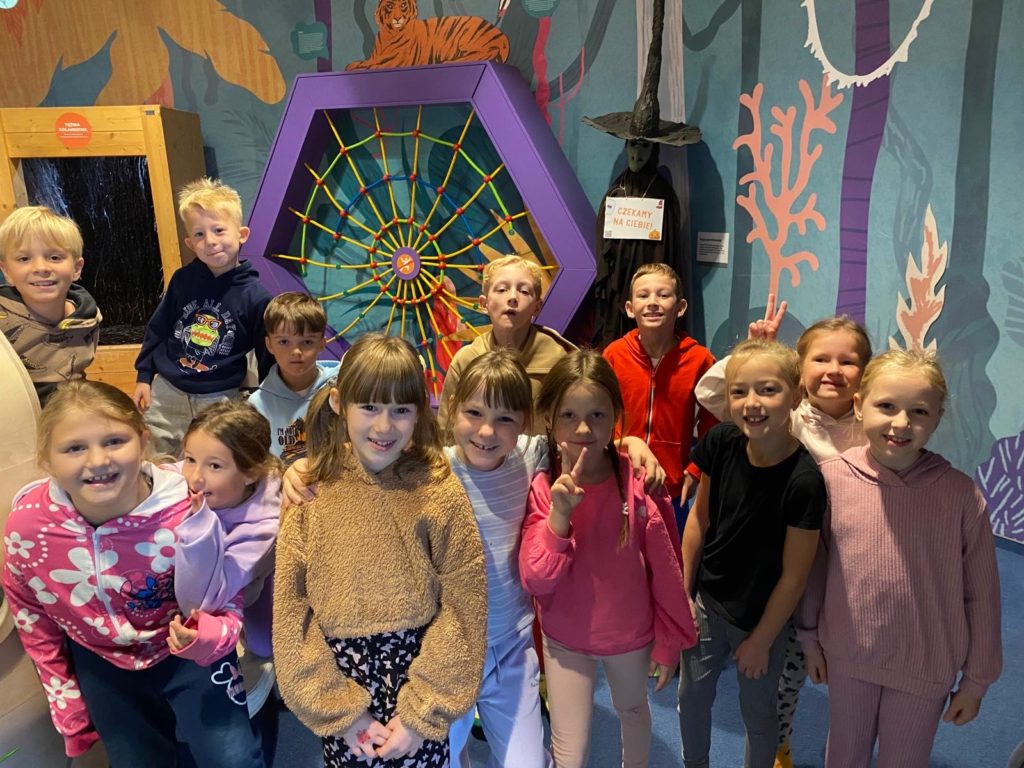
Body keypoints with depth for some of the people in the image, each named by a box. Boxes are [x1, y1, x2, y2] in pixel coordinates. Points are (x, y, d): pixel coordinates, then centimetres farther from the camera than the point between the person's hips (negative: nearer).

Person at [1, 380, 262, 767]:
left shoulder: (186, 511, -31)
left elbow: (225, 602, -15)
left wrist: (207, 638, -39)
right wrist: (68, 706, 6)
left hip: (185, 652, -2)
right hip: (102, 663, 3)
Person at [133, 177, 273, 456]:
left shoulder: (256, 296, -13)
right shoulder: (183, 280, -4)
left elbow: (267, 357, -5)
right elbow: (157, 329, 9)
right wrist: (143, 376, 9)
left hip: (220, 400, -3)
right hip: (166, 391, 3)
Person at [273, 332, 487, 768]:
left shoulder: (439, 490, -11)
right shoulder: (308, 490, -6)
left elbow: (463, 609, -9)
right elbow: (290, 610, -5)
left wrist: (423, 713, -10)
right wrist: (340, 710, -7)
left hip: (417, 671, -1)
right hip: (337, 675, 1)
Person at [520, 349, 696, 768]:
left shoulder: (640, 481, -20)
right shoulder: (543, 489, -16)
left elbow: (665, 567, -10)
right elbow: (535, 581, -20)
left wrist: (670, 640, -2)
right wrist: (559, 512, -33)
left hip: (632, 634, 1)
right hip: (566, 639, 0)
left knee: (633, 711, 28)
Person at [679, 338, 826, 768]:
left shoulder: (803, 480, -27)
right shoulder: (721, 443, -14)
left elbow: (793, 577, -18)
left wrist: (760, 640, -7)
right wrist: (683, 593, 3)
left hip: (761, 618, -4)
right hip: (706, 602, 4)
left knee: (757, 712, 18)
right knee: (692, 697, 20)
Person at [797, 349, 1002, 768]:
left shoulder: (961, 494, -17)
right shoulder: (832, 478, -15)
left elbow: (981, 595, -6)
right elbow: (814, 566, -2)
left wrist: (976, 679, 1)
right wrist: (810, 637, 7)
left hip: (927, 670, -1)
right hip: (847, 658, 1)